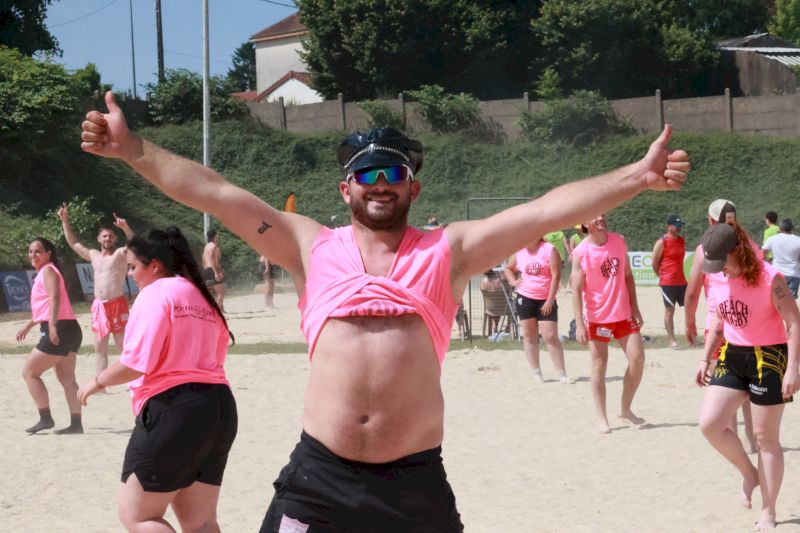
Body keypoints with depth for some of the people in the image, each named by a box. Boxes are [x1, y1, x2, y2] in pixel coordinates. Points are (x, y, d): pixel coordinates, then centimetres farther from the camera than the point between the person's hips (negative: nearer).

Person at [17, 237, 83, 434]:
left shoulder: (47, 270, -7)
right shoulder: (44, 273, 23)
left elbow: (54, 298, -22)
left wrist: (52, 326, -33)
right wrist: (29, 324, 37)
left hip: (59, 330, -10)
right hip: (67, 330, 10)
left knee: (29, 372, -2)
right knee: (67, 379, 10)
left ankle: (45, 419, -1)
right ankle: (76, 424, 10)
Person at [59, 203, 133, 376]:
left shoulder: (121, 253, -1)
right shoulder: (93, 255, 17)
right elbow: (73, 243, 27)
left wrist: (125, 228, -40)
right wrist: (65, 221, 21)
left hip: (118, 304, -6)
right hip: (99, 306, 6)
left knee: (124, 345, -7)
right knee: (100, 347, 9)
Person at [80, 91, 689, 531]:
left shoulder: (448, 250, 8)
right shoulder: (312, 247, 10)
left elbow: (546, 211, 0)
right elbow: (217, 193, 6)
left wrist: (638, 176, -7)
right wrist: (134, 149, 1)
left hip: (415, 479, 0)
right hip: (320, 474, 1)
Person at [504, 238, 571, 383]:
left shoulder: (549, 250, -8)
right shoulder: (519, 252, 6)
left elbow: (556, 276, -12)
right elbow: (508, 268, 24)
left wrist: (550, 300, -16)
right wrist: (513, 281, 2)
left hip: (545, 300, -4)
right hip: (525, 298, 4)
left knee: (551, 336, -9)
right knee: (529, 336, 6)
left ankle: (562, 374, -4)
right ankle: (536, 373, 14)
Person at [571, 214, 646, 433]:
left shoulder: (619, 242, 2)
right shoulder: (581, 253, -11)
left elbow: (628, 276, 10)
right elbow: (576, 289, -12)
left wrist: (635, 308, 5)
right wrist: (579, 324, -18)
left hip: (624, 314, 4)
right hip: (598, 318, -4)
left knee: (638, 359, 0)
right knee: (599, 367, 0)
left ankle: (626, 409, 17)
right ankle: (602, 419, 7)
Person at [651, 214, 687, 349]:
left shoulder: (682, 241, 10)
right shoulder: (662, 242, -10)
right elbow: (654, 264, -6)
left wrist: (679, 275, 16)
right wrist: (664, 277, 4)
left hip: (682, 281, 6)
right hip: (667, 283, -6)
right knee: (669, 311, -1)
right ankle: (672, 340, 4)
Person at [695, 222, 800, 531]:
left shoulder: (768, 278, -19)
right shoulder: (717, 279, 0)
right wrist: (705, 359, 12)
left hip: (768, 358, -6)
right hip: (732, 356, 6)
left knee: (766, 438, 2)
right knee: (709, 423, -7)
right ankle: (749, 473, 18)